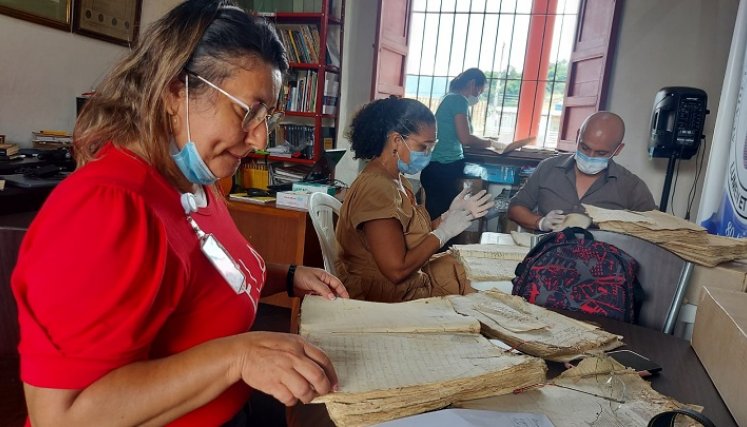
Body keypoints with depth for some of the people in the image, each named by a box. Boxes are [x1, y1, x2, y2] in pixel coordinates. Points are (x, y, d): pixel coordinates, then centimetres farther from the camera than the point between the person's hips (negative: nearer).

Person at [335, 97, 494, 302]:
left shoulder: (397, 180, 5)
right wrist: (444, 231, -17)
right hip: (385, 297, -8)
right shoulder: (377, 188, -24)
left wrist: (449, 216, -2)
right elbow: (397, 270, -26)